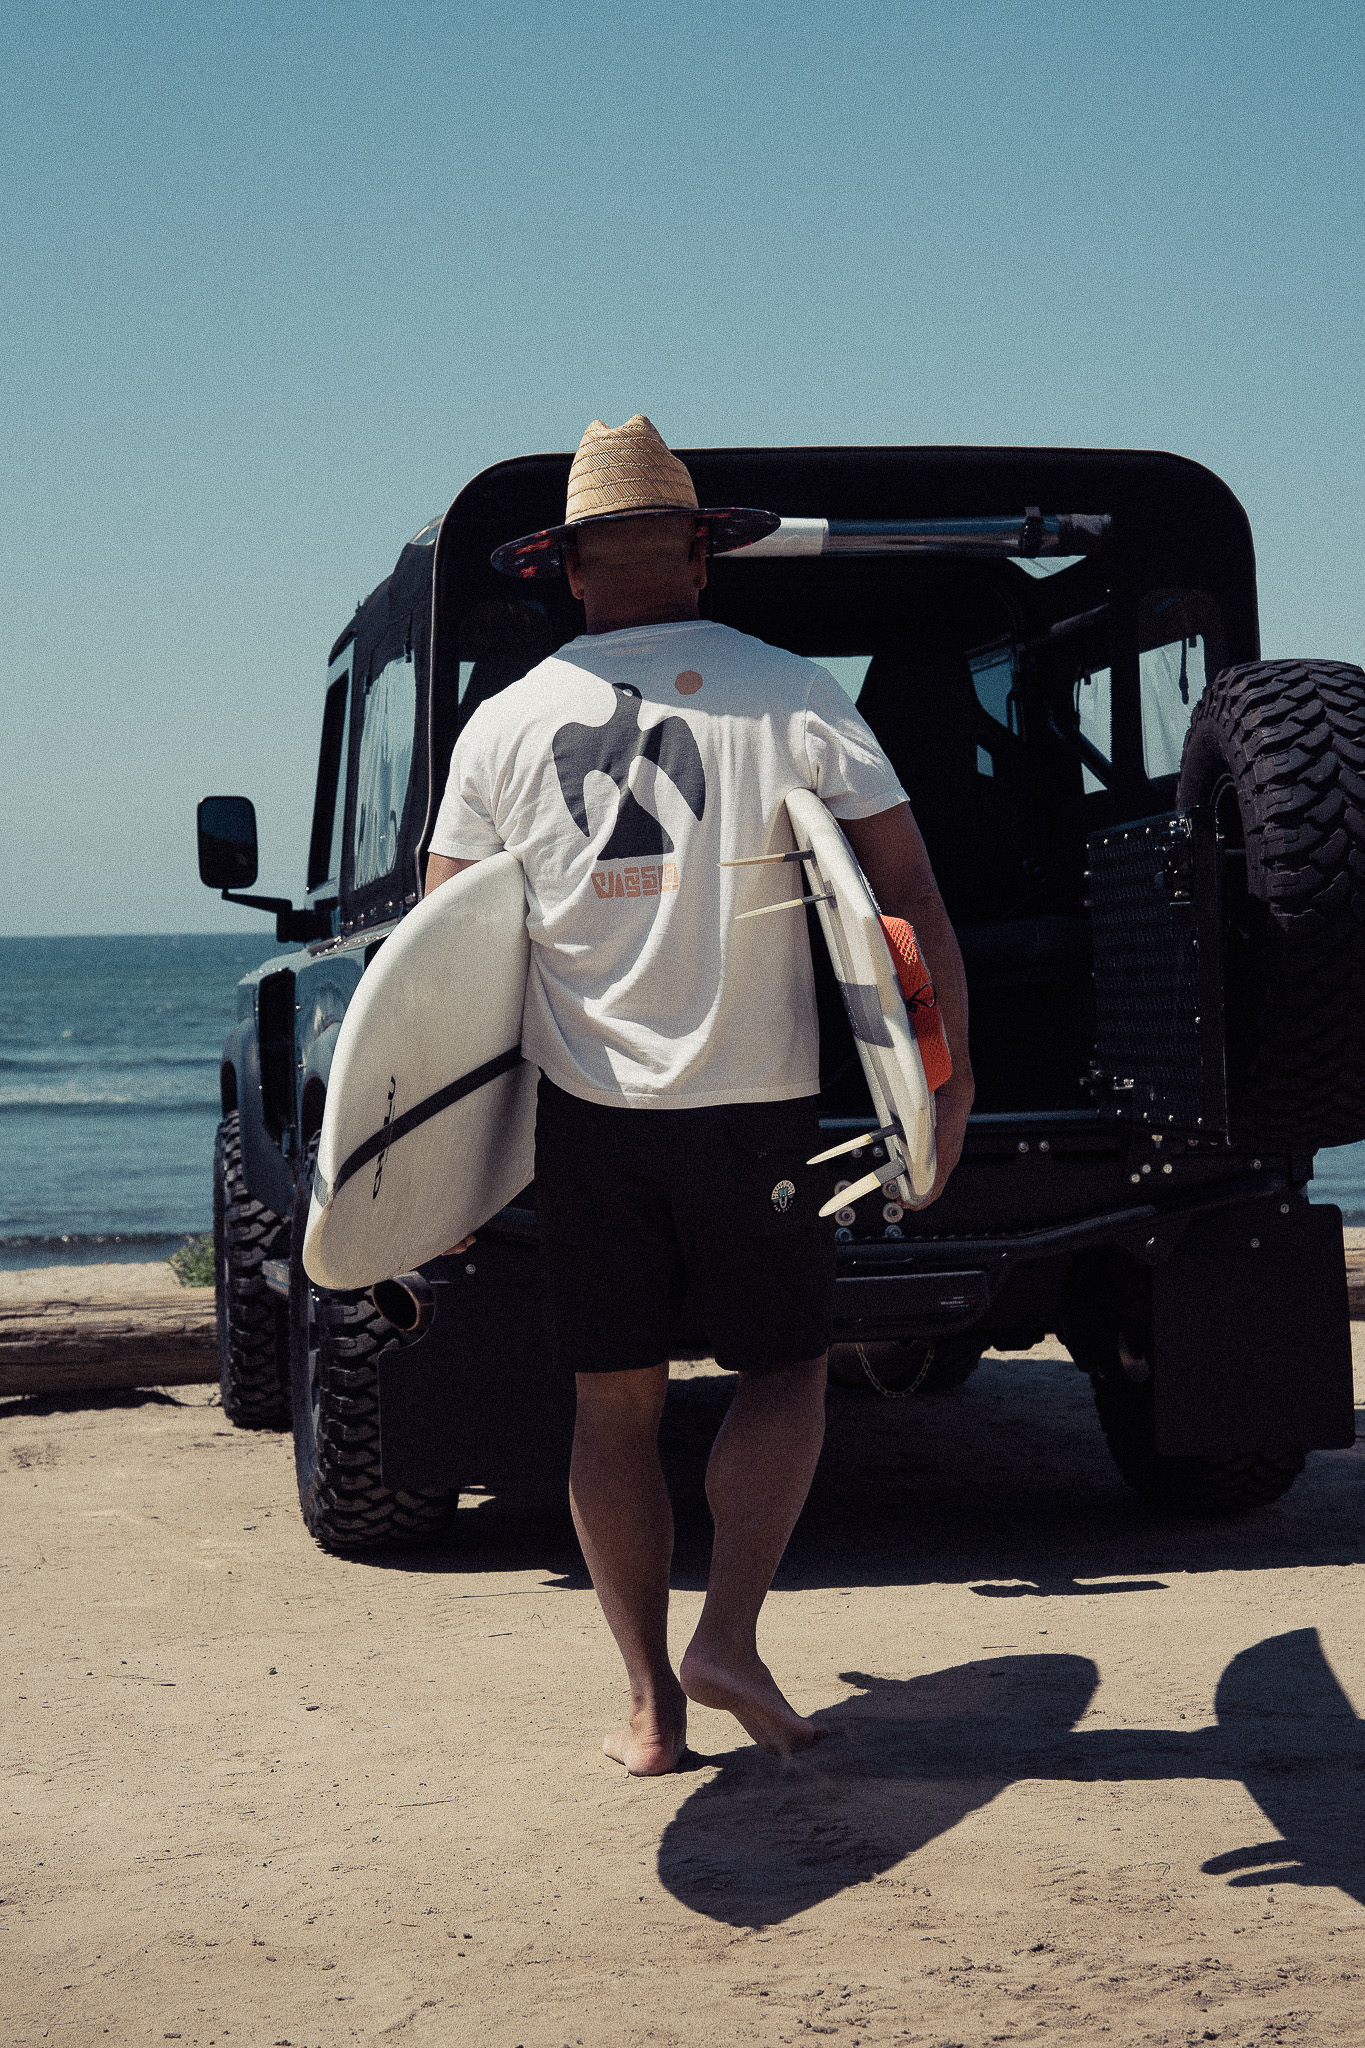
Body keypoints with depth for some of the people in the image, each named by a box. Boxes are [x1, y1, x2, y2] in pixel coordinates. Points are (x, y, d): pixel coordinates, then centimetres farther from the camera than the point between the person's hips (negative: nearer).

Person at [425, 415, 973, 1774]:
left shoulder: (505, 724, 4)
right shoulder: (792, 697, -1)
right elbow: (909, 888, -4)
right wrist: (950, 1066, 2)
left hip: (582, 1109, 2)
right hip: (752, 1108, -1)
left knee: (615, 1405, 9)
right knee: (783, 1370, 14)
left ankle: (650, 1703, 9)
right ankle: (728, 1637, -2)